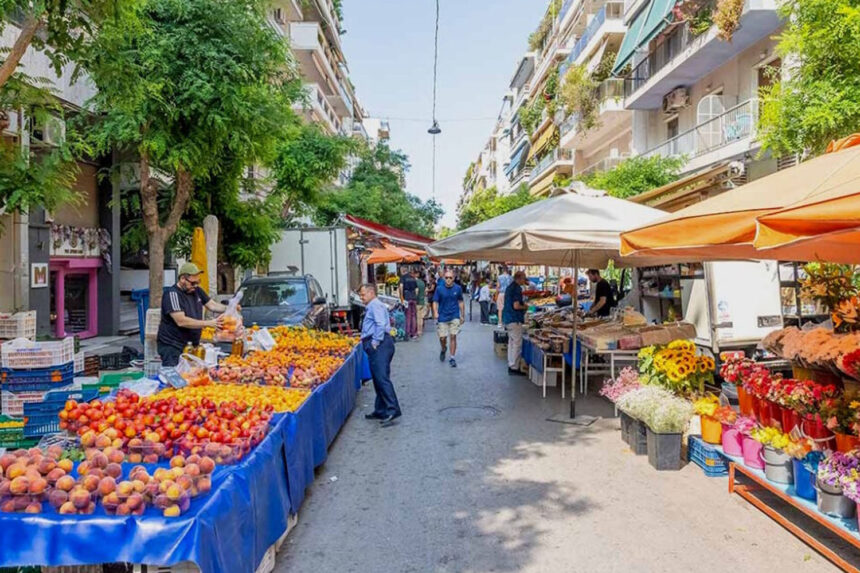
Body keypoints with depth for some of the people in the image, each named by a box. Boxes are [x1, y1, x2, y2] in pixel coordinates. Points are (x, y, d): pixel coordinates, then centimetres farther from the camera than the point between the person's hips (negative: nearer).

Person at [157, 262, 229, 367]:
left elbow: (212, 305, 13)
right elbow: (181, 321, -23)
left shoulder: (196, 291, 8)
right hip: (173, 347, -6)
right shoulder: (172, 294, -15)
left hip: (192, 345, 6)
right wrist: (209, 323, -25)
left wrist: (228, 308, -8)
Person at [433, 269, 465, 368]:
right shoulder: (439, 289, -6)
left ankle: (453, 358, 9)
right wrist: (435, 312, -21)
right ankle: (444, 349, 37)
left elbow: (461, 302, 9)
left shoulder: (458, 288, -2)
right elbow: (435, 302, -4)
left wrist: (462, 315, 12)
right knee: (442, 338, 3)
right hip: (442, 317, 0)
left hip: (454, 317, 0)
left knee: (453, 337, -3)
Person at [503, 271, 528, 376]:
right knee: (517, 343, -4)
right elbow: (516, 306, -22)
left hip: (507, 318, 10)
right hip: (515, 319, -10)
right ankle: (514, 368, -2)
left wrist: (522, 304, 17)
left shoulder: (510, 287, 14)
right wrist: (524, 307, -5)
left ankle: (511, 365, 21)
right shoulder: (517, 288, -17)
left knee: (511, 342, 16)